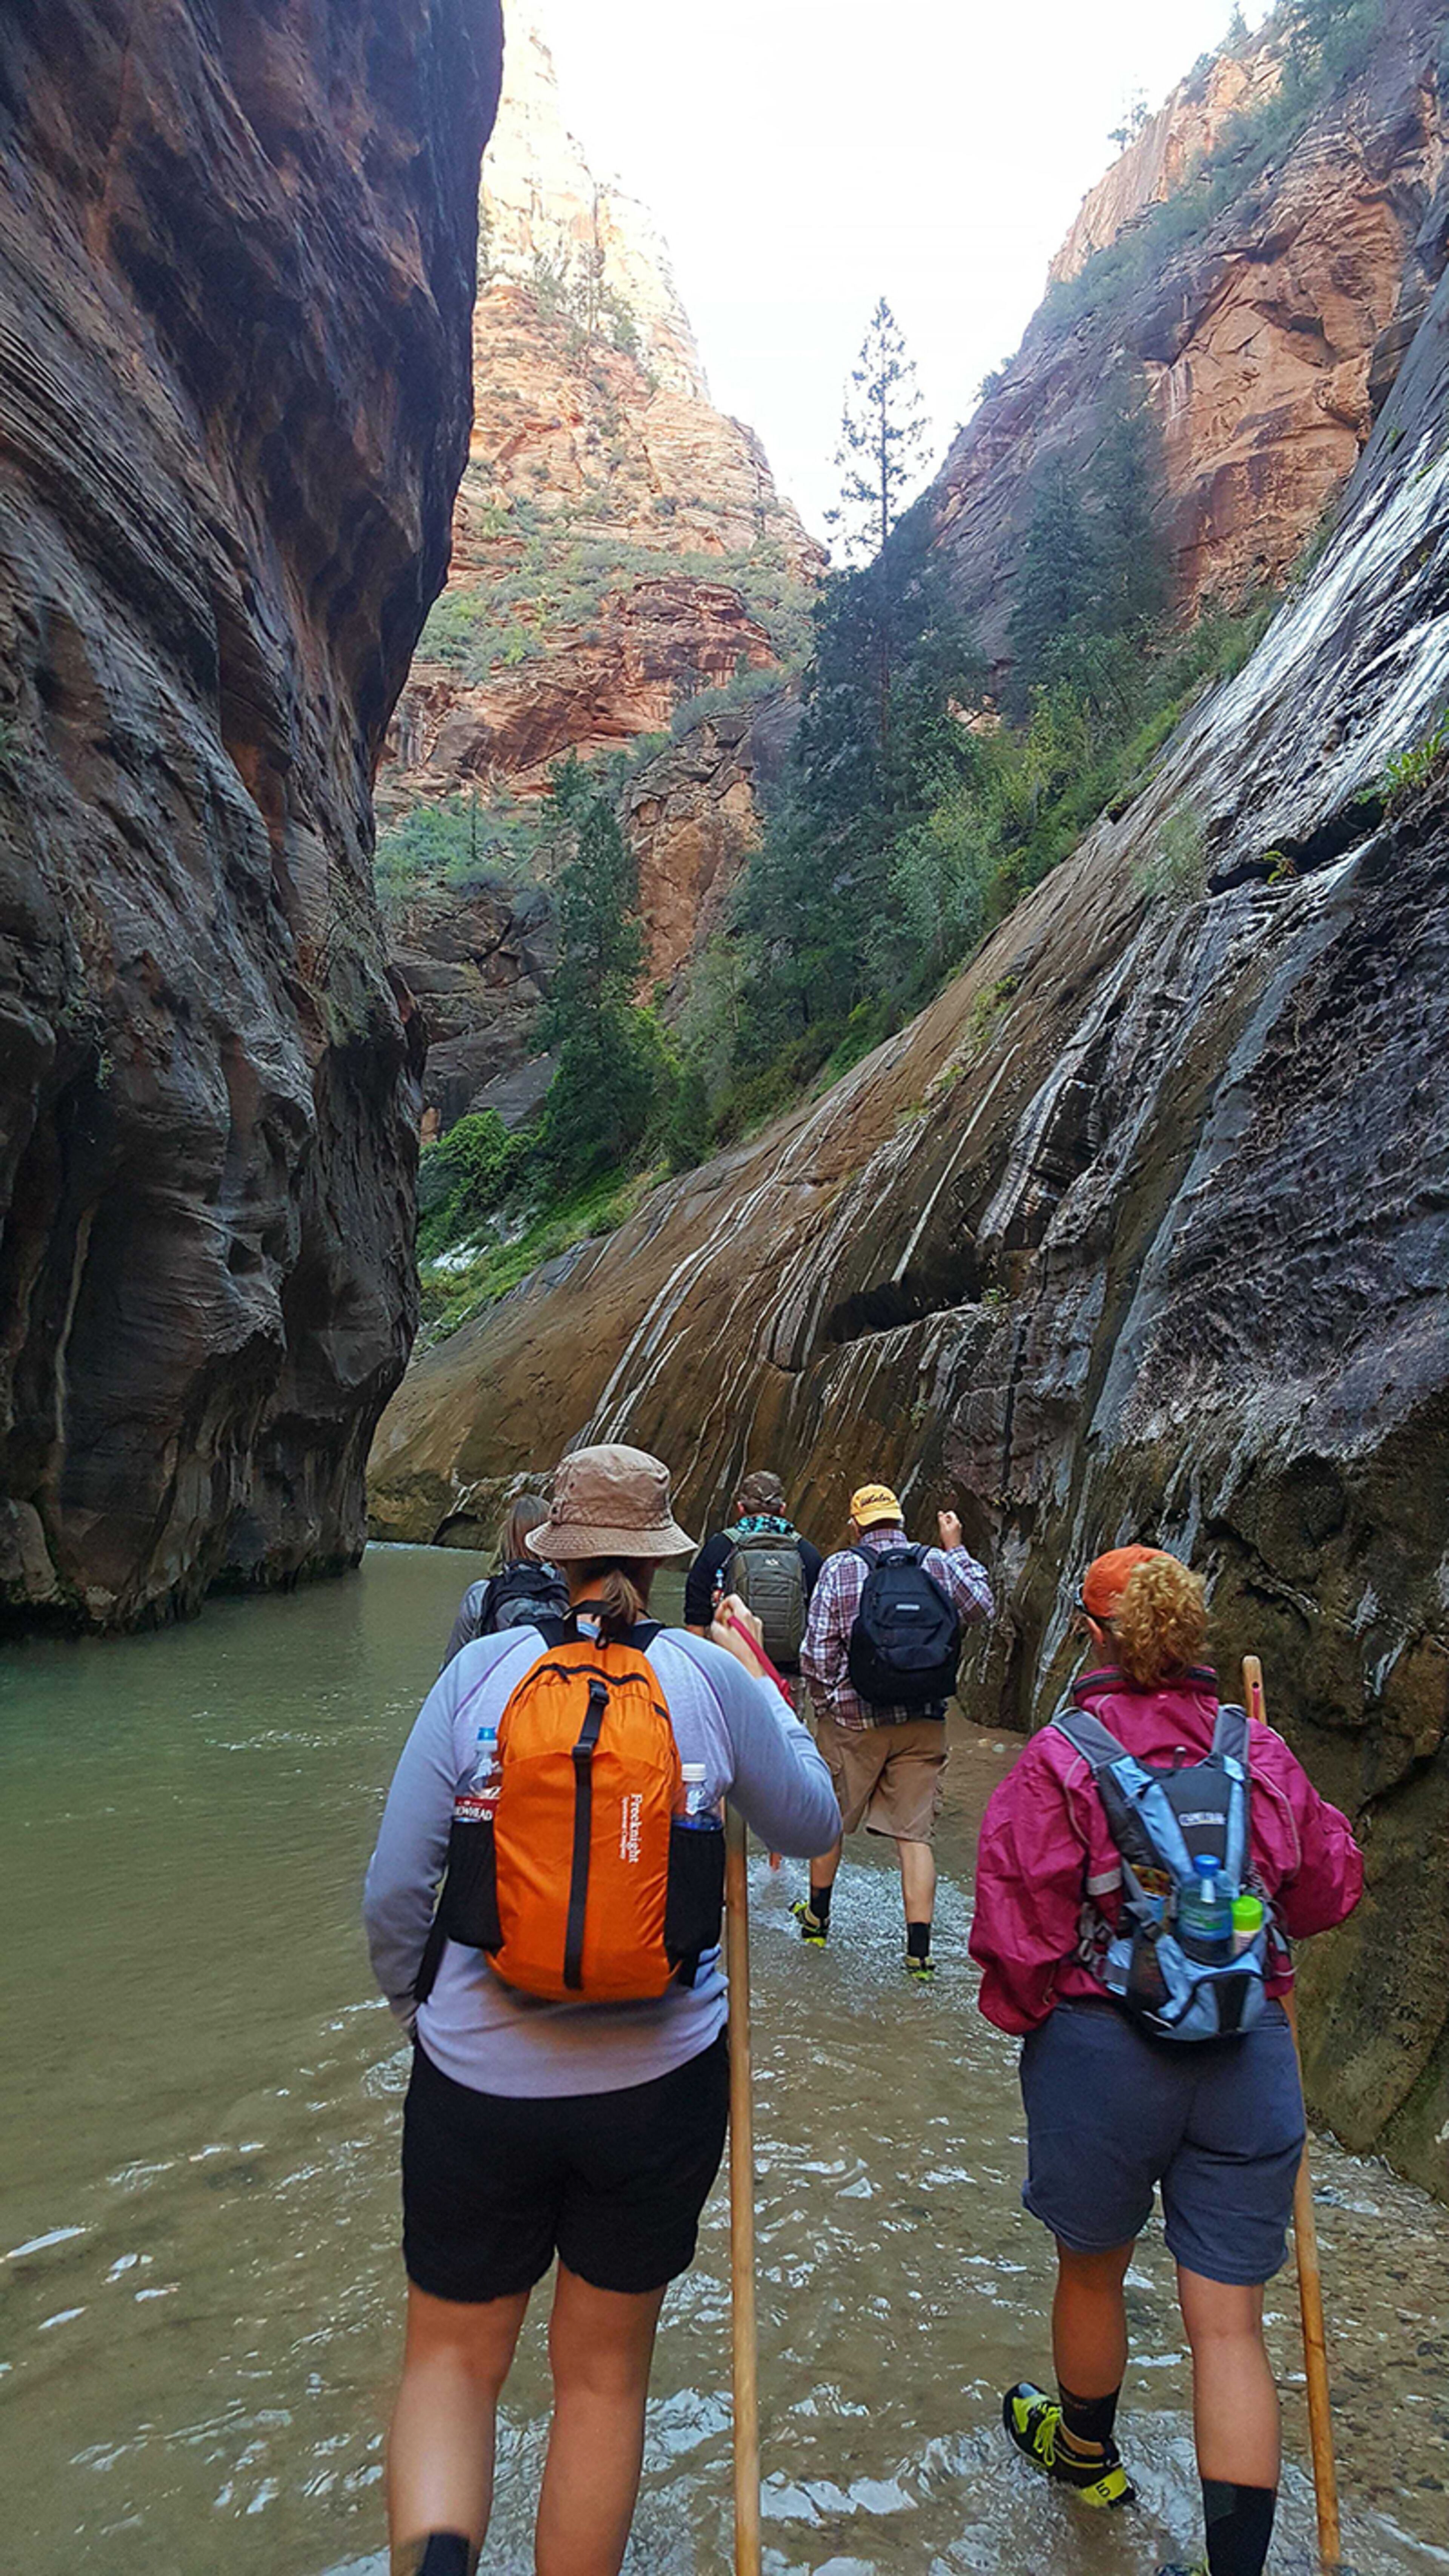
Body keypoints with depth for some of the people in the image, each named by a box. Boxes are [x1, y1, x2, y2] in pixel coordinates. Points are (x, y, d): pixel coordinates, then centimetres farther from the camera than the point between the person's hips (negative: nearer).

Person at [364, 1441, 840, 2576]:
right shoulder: (713, 1677, -10)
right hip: (658, 2082, 1)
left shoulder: (482, 1669, -10)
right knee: (604, 2372, 23)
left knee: (453, 2357, 20)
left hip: (479, 2074, 0)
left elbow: (396, 1888, -7)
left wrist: (415, 2007, 11)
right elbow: (810, 1824, 5)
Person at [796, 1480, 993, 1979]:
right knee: (915, 1835, 5)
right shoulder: (939, 1564, 0)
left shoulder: (840, 1569, -7)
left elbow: (816, 1655, -9)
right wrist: (956, 1550, 28)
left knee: (831, 1821, 17)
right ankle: (919, 1951, 2)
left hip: (854, 1722, -1)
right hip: (923, 1723, 2)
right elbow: (982, 1606, 19)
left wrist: (825, 1702, 7)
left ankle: (818, 1919, 34)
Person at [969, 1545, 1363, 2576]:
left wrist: (1021, 2014, 6)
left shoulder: (1057, 1758, -15)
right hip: (1249, 2057, 2)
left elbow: (1016, 1923, -14)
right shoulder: (1260, 1751, -5)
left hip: (1100, 2050, -2)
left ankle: (1087, 2451, 49)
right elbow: (1330, 1886, 8)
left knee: (1092, 2269, 24)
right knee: (1229, 2321, 12)